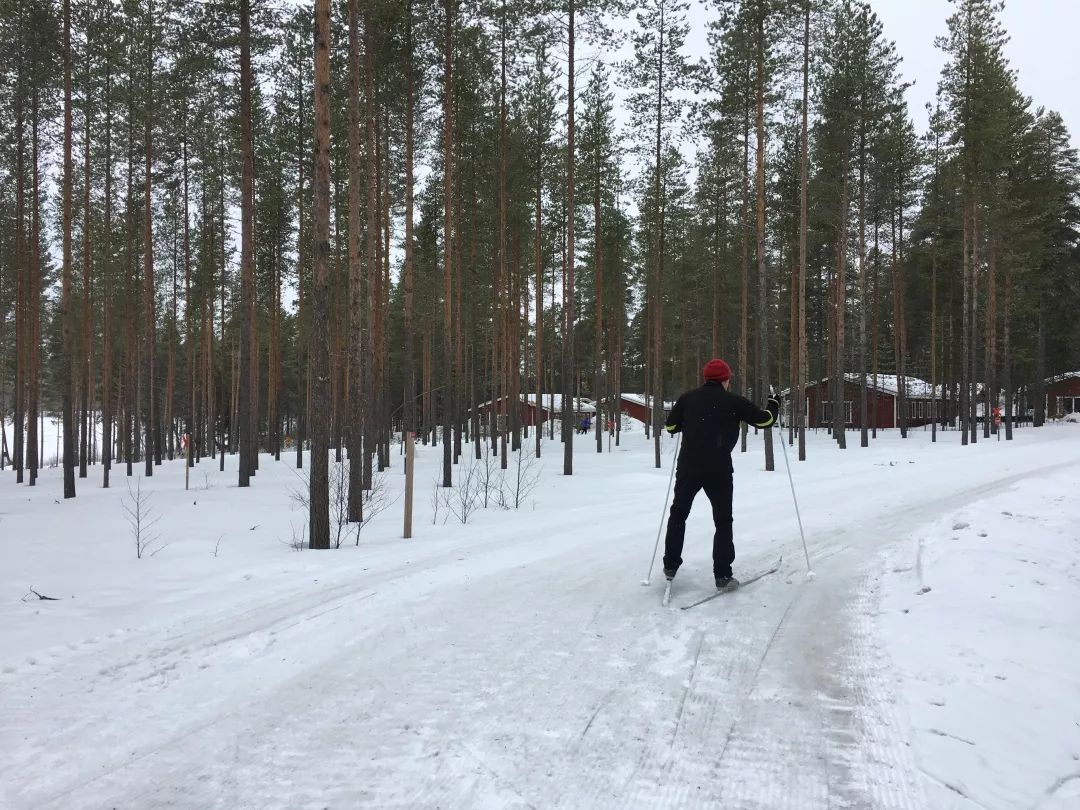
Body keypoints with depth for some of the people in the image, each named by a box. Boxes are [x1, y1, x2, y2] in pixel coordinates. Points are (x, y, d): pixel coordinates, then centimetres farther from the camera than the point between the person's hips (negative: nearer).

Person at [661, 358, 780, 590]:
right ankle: (722, 575, 7)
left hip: (688, 466, 2)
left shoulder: (688, 398, 4)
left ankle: (670, 565, 21)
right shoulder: (733, 401, -3)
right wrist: (774, 405, 23)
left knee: (678, 513, 20)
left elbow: (671, 426, 9)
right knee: (723, 521, 9)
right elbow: (764, 420, 3)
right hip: (719, 469, -2)